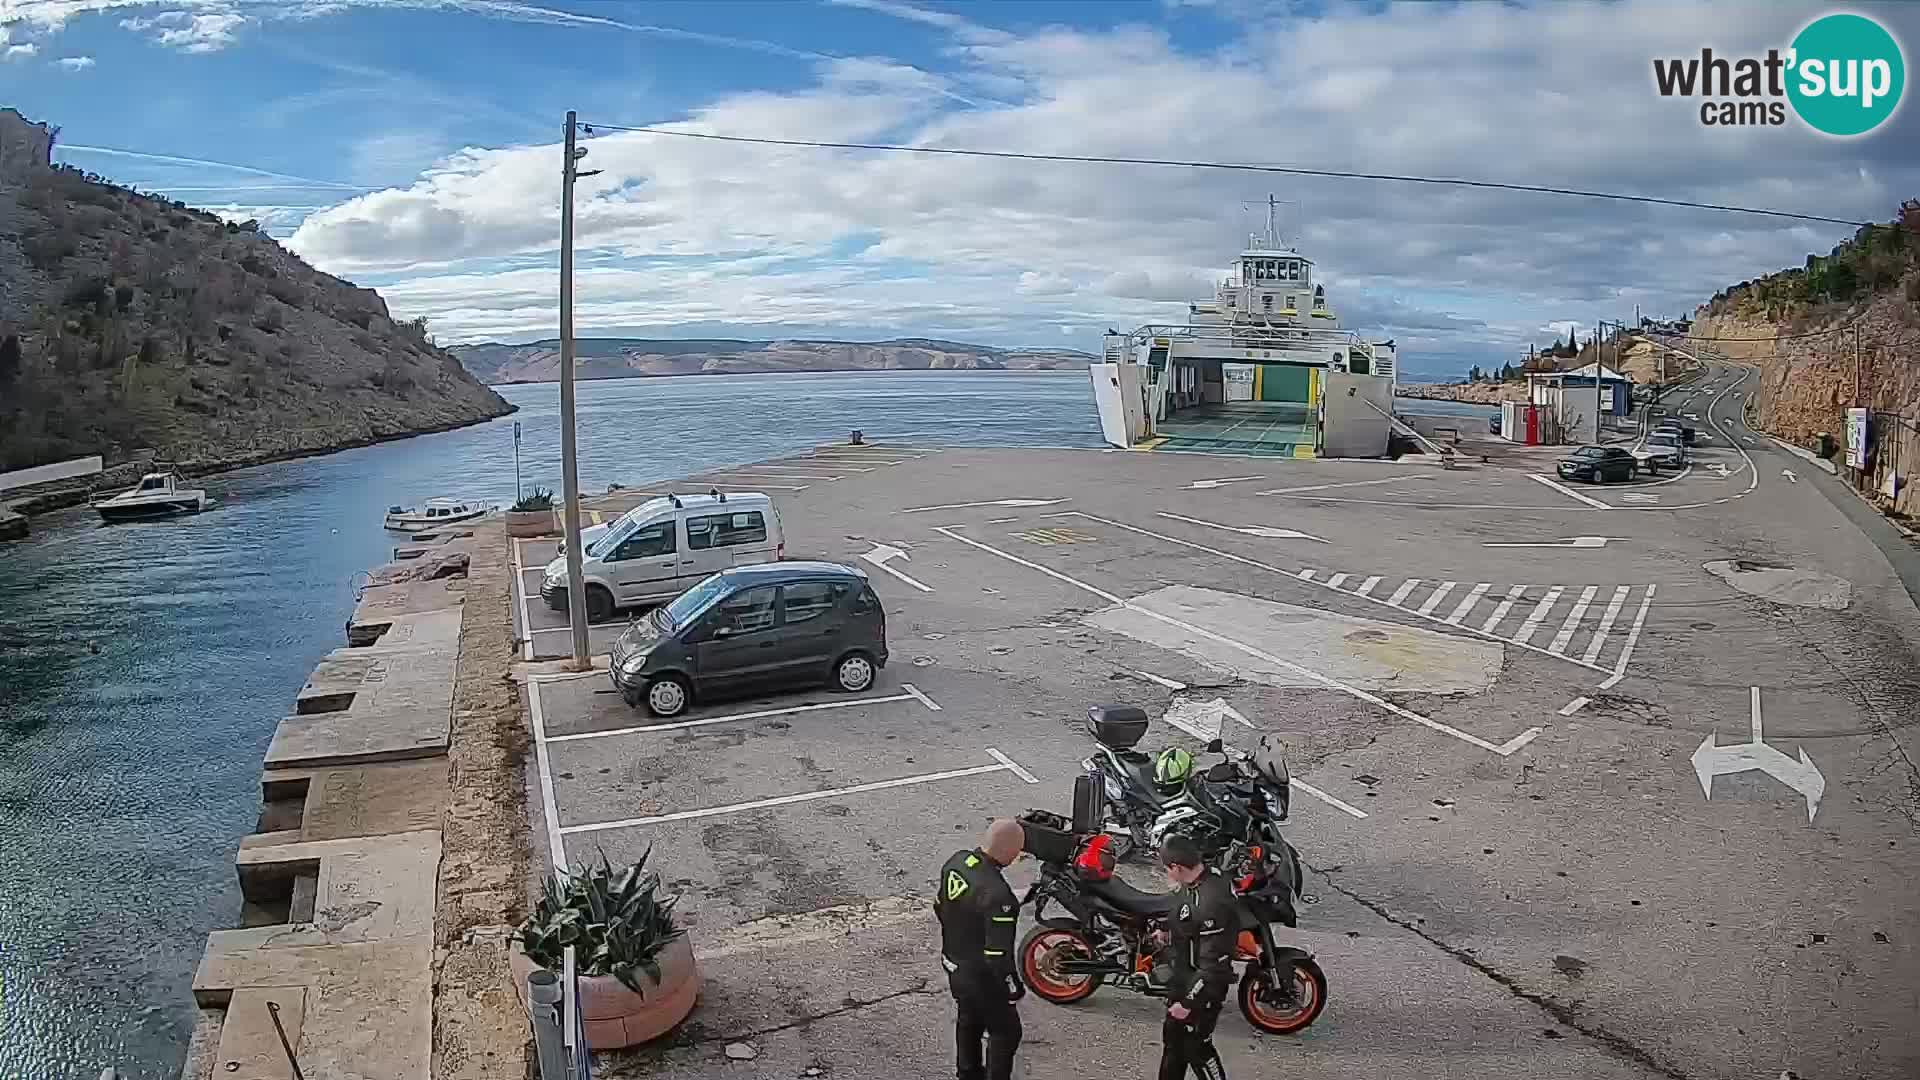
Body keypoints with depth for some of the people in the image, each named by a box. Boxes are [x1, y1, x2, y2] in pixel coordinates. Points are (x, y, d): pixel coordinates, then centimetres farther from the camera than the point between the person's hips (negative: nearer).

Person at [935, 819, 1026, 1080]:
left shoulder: (956, 861, -11)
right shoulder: (996, 893, -36)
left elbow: (940, 906, 7)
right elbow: (998, 954, -31)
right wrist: (1014, 988, -14)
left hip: (953, 963, 8)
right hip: (981, 977, -8)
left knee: (968, 1020, 30)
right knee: (1005, 1032, 15)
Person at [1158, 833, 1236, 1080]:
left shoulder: (1212, 902, -34)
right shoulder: (1202, 876, -5)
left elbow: (1213, 963, -29)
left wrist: (1188, 1002, -22)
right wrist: (1167, 931, 32)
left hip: (1203, 985, -9)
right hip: (1183, 978, 9)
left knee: (1196, 1046, 6)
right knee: (1173, 1038, 21)